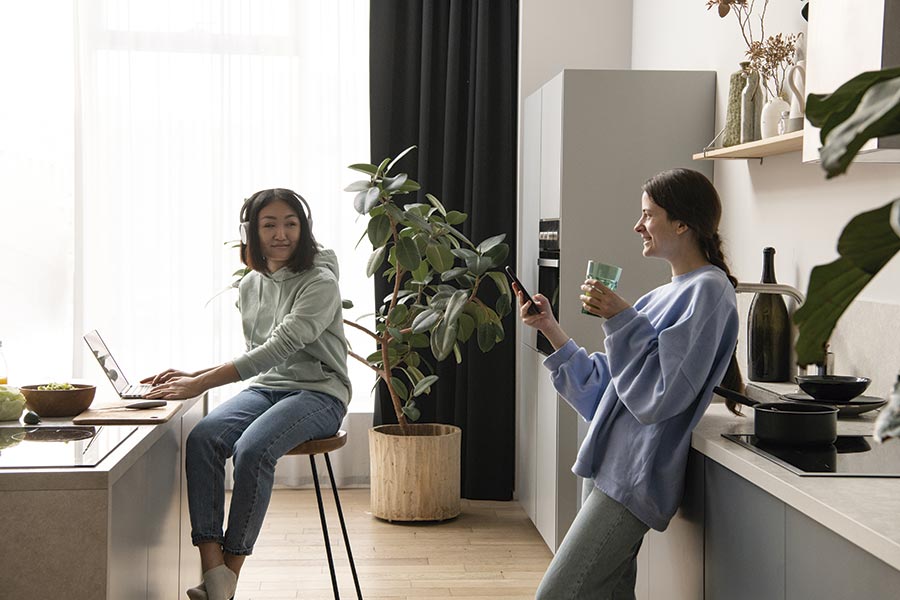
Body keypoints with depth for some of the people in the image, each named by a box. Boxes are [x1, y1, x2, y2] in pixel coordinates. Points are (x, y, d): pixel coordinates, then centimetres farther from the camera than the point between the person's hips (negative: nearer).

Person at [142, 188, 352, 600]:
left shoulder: (320, 283, -11)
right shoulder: (251, 286, 12)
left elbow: (280, 347, -23)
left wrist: (200, 383, -28)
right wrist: (195, 376, 4)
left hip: (318, 393, -6)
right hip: (266, 387, 6)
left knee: (252, 449, -34)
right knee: (202, 438, -25)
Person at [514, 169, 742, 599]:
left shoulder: (707, 290, -11)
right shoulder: (666, 296, 17)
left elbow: (661, 395, -19)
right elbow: (602, 389, 17)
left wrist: (620, 319, -16)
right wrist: (550, 328, 12)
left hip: (635, 478, -9)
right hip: (615, 469, 9)